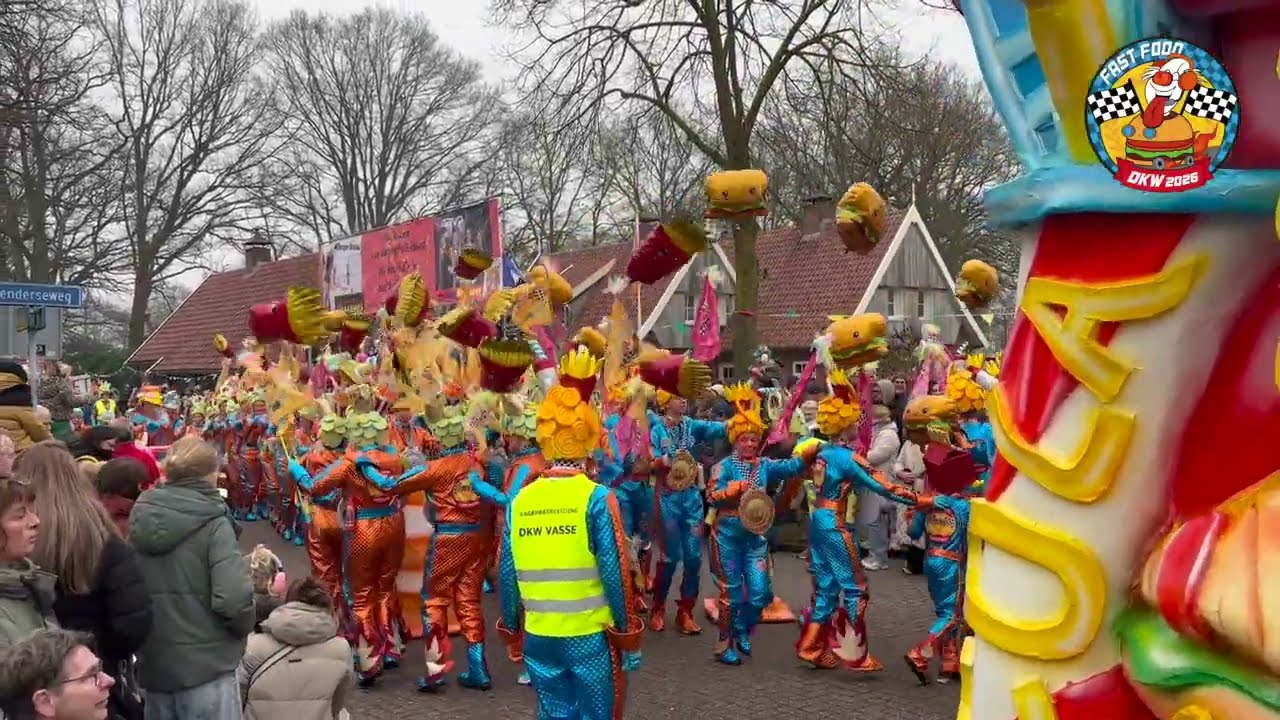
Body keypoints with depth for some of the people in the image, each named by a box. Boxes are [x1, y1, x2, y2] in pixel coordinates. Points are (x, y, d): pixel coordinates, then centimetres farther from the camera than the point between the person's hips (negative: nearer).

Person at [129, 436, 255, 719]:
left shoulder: (139, 520, 3)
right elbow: (233, 599, -25)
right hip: (204, 667, -6)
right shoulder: (213, 524, -15)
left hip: (153, 665, 6)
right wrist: (245, 627, -4)